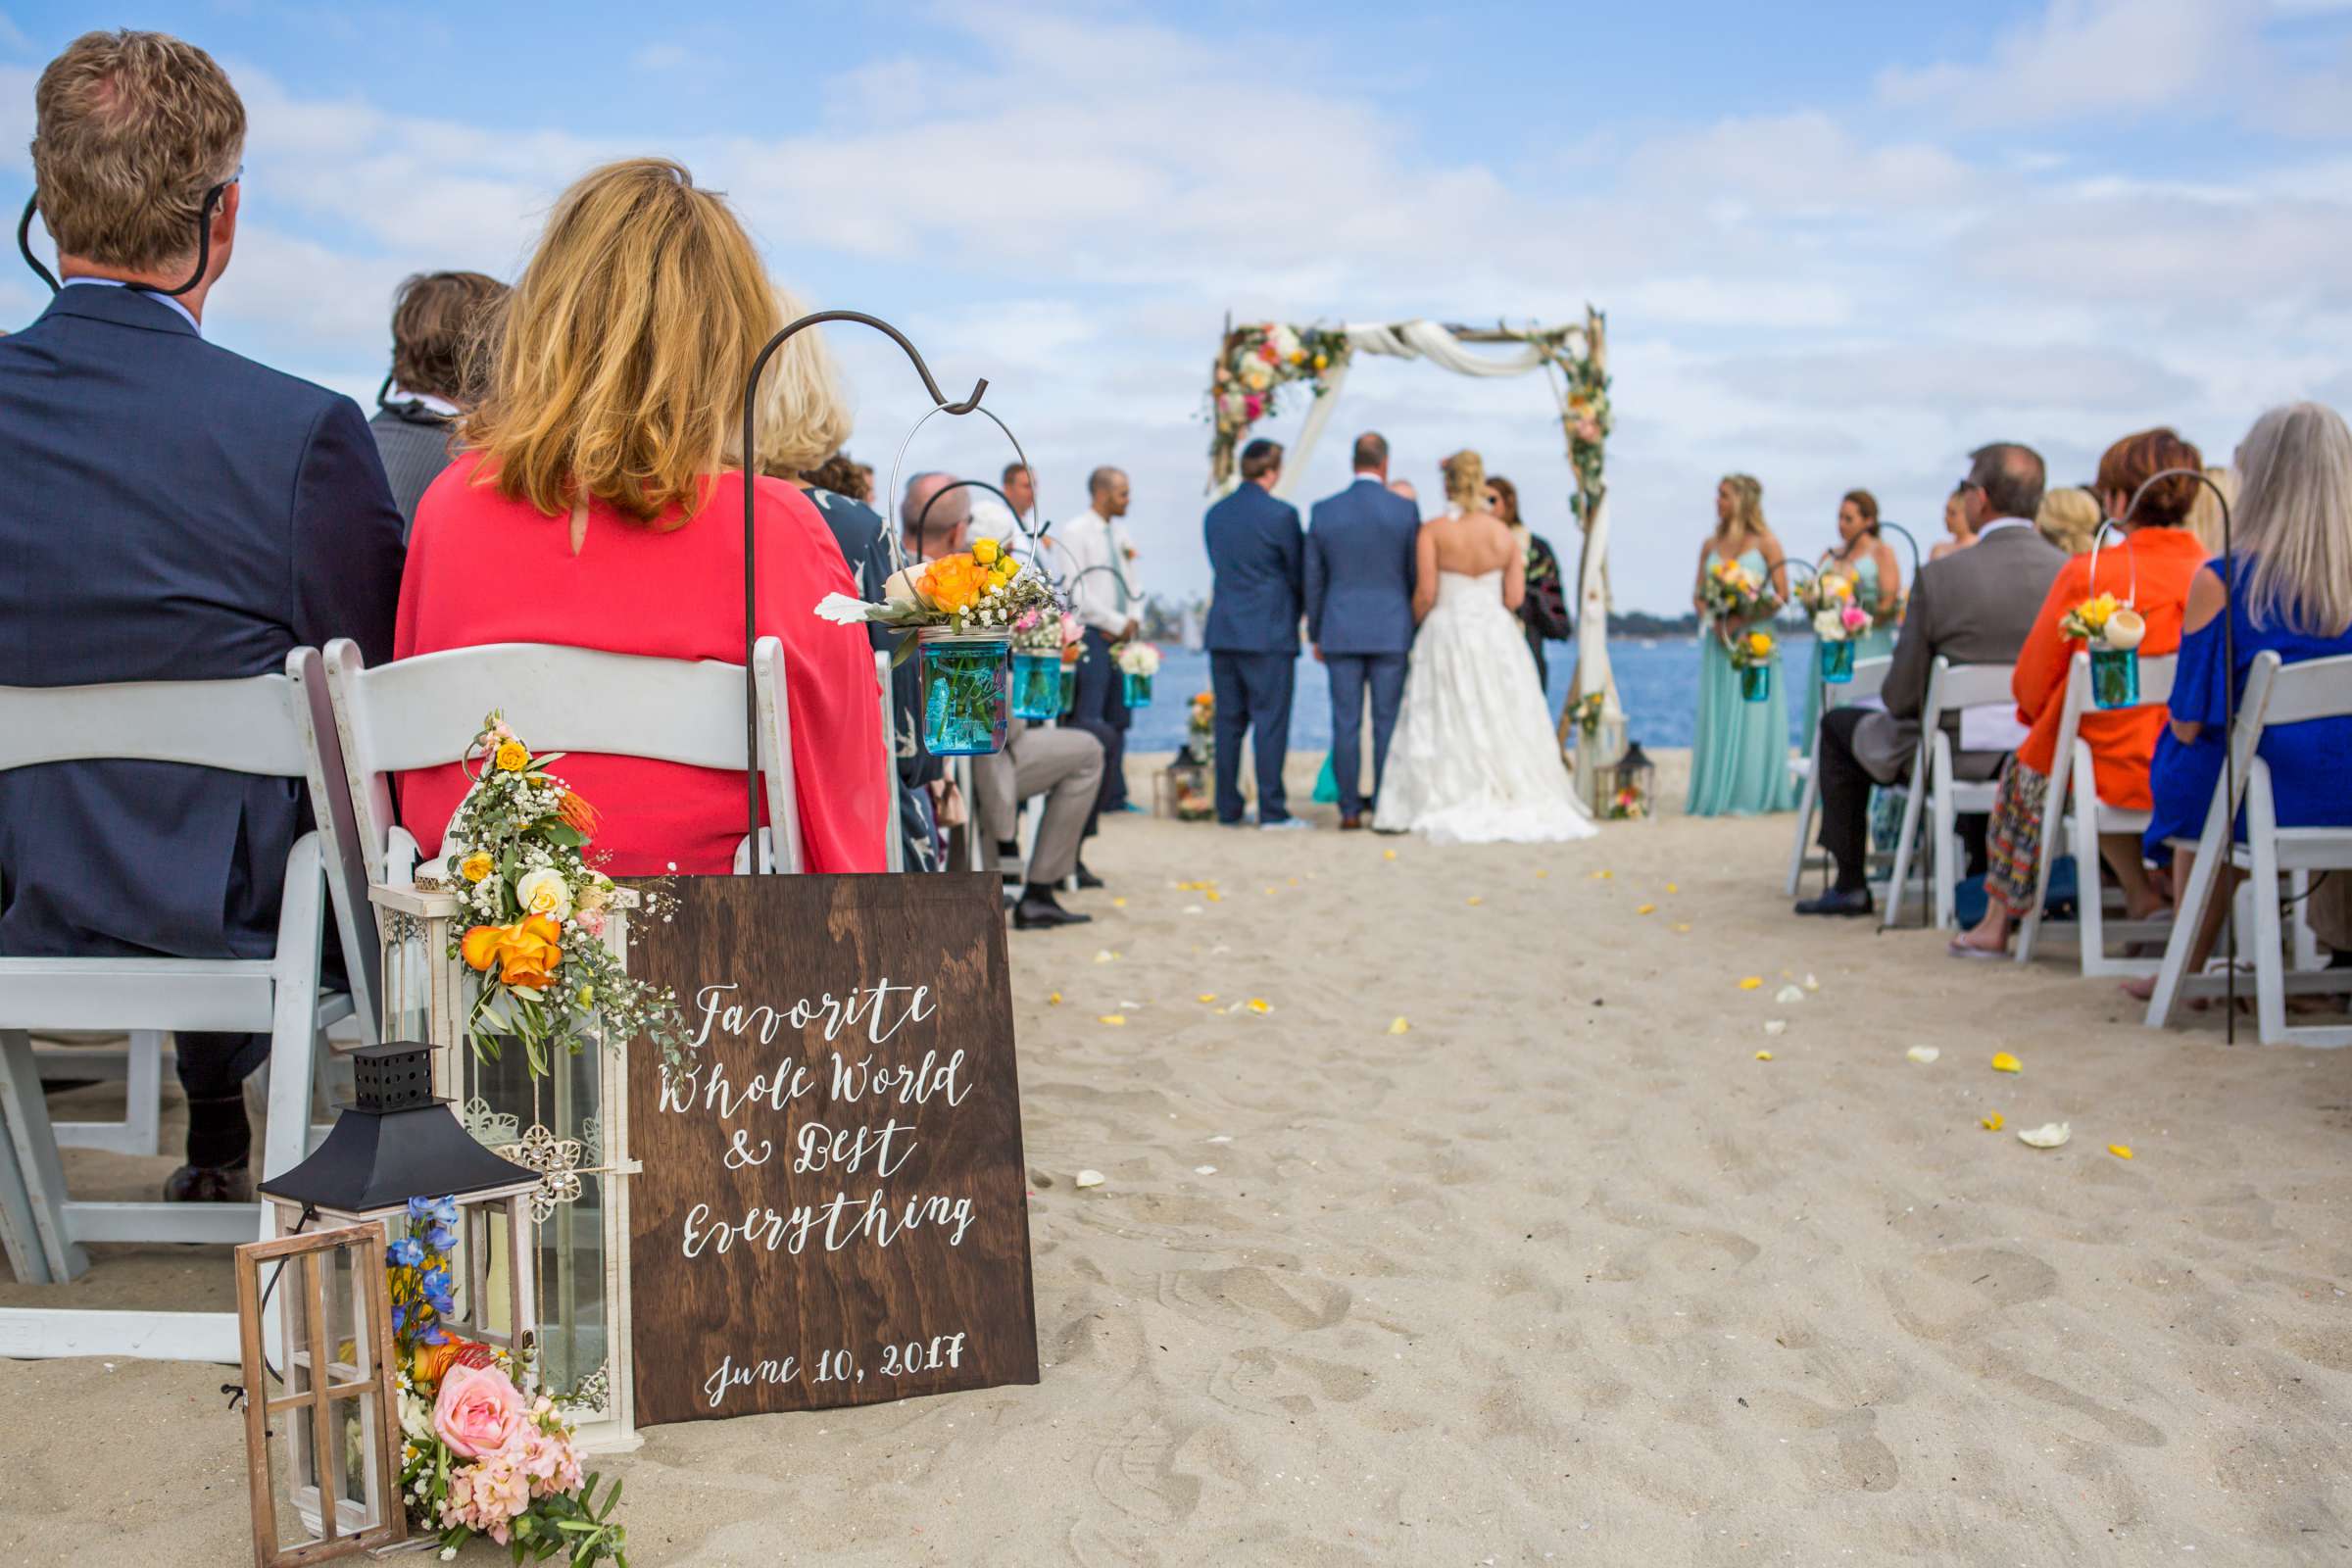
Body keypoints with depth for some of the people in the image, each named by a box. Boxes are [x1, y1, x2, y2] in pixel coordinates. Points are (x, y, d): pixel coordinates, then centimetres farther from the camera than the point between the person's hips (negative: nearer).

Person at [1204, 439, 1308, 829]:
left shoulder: (1214, 515, 9)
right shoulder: (1281, 514, -10)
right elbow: (1299, 572, -2)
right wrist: (1300, 610, 16)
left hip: (1222, 632, 6)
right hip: (1270, 633, -6)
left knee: (1228, 722, 9)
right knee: (1271, 722, -2)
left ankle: (1228, 808, 12)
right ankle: (1272, 812, -1)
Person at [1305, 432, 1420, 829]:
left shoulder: (1324, 511, 1)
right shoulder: (1405, 510, -4)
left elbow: (1313, 580, 5)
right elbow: (1417, 576, 0)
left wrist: (1315, 635, 14)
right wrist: (1419, 631, 12)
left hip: (1340, 632, 2)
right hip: (1391, 632, -1)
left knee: (1345, 724, 4)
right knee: (1388, 723, 3)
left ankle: (1350, 811, 5)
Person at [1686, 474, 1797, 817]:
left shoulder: (1765, 542, -1)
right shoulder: (1711, 545, 11)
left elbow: (1781, 595, -6)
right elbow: (1698, 595, 13)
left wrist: (1742, 621, -14)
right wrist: (1714, 621, -6)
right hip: (1719, 638, 4)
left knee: (1750, 715, -3)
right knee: (1717, 716, 3)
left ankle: (1750, 795, 1)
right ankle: (1717, 793, 7)